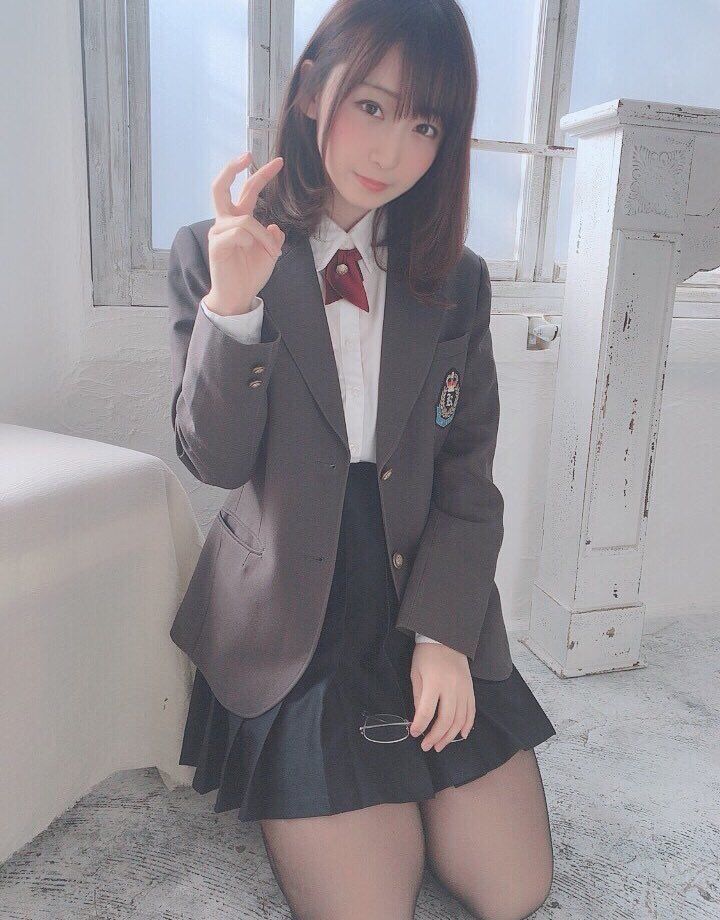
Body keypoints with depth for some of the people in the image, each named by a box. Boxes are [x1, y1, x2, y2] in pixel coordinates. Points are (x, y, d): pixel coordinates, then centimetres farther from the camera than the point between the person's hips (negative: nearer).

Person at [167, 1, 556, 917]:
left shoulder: (458, 281, 4)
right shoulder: (211, 254, -4)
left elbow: (469, 474, 1)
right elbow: (214, 461, -10)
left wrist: (444, 631, -10)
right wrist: (232, 307, -26)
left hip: (434, 608, 3)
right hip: (291, 628, -2)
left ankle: (408, 794, 33)